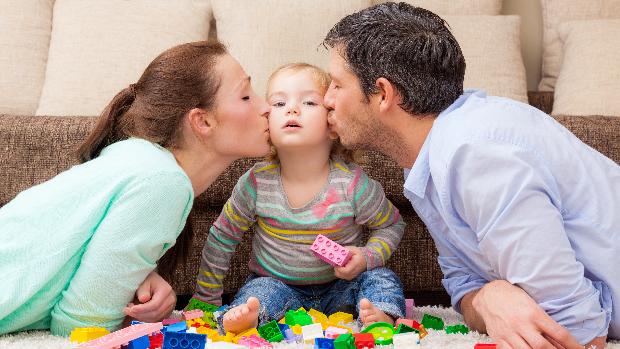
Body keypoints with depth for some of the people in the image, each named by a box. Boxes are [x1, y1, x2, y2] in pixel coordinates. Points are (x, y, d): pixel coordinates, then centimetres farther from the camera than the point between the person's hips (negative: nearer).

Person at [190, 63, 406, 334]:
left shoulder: (352, 183, -17)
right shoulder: (257, 182, -14)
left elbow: (392, 225, 1)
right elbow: (222, 237, 0)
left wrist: (366, 257, -19)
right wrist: (206, 298, 3)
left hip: (338, 288, 1)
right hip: (277, 284, 0)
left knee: (381, 278, -20)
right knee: (258, 292, -30)